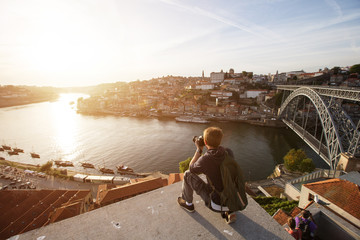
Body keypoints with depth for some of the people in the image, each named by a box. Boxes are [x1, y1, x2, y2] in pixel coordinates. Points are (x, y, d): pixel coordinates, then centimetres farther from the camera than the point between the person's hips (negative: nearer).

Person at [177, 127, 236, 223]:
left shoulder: (205, 160, -25)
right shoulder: (229, 152, -9)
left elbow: (191, 169, -2)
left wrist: (199, 149, -1)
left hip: (217, 204, -5)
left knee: (188, 174, 2)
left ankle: (188, 203, 28)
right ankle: (228, 212, 20)